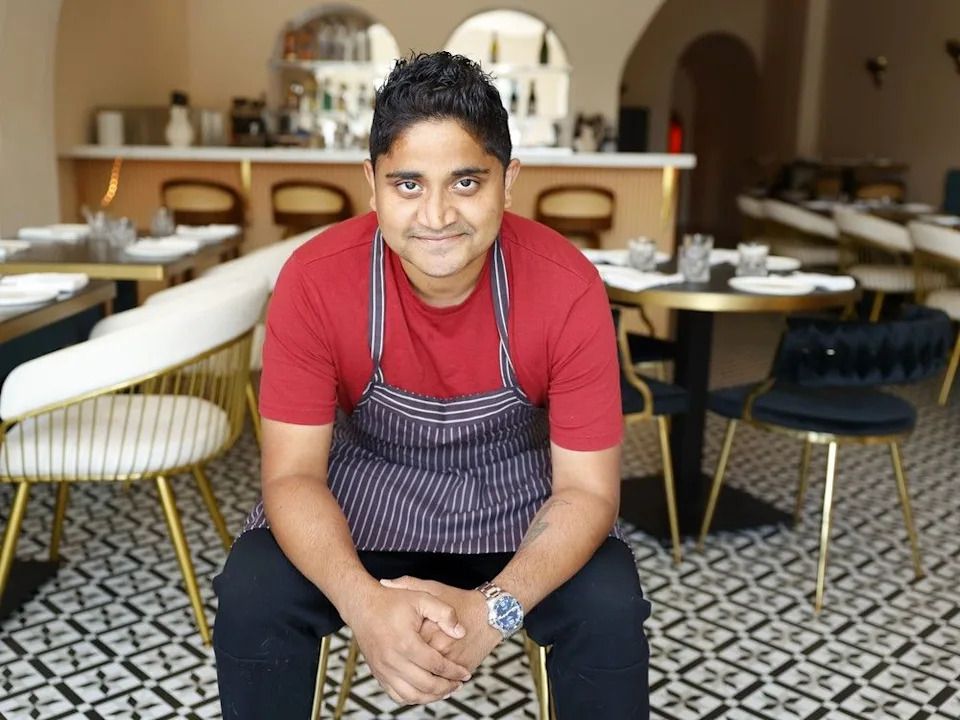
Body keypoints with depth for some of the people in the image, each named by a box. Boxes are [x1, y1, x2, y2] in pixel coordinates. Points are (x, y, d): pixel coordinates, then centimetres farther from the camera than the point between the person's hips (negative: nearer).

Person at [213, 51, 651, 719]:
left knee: (610, 610, -24)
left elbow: (588, 488, -19)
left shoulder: (568, 286, -24)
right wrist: (364, 601, -38)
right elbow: (293, 474, -19)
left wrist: (492, 609, -36)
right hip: (364, 484, 1)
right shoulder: (314, 279, -22)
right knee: (251, 596, -22)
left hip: (517, 491, 0)